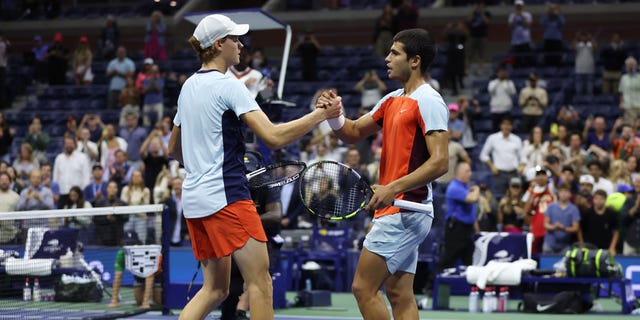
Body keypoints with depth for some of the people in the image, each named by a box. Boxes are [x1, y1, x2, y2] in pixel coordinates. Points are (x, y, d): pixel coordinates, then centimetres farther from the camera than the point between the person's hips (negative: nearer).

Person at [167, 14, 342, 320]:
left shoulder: (189, 86, 15)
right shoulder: (228, 86, -10)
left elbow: (174, 149, 25)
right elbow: (273, 136, -19)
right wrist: (321, 114, -11)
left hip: (194, 199, 9)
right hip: (226, 196, -9)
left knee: (215, 289, 11)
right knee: (259, 281, -6)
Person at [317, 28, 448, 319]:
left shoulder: (428, 101, -12)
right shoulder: (392, 100, 16)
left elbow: (440, 162, -20)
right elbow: (353, 133, 21)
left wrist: (392, 189, -28)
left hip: (404, 211, -9)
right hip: (395, 211, 9)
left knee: (363, 288, -10)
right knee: (400, 295, 7)